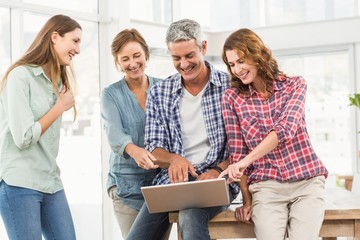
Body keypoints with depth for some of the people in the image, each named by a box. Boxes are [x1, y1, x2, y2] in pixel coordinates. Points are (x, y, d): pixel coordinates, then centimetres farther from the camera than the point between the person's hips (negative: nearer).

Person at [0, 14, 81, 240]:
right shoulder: (21, 75, -10)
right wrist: (61, 107, -7)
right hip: (19, 184, -7)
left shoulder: (58, 81, 15)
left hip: (51, 183, 8)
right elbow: (23, 137, -16)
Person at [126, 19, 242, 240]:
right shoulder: (159, 94, 10)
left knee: (190, 218, -35)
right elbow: (153, 148, 9)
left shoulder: (231, 86, 1)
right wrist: (173, 159, -14)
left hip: (217, 181, -3)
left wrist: (219, 170, -16)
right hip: (173, 180, 3)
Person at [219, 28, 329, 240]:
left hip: (307, 181, 0)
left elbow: (286, 129, -14)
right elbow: (237, 152, 5)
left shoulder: (295, 85, 3)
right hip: (266, 185, 0)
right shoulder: (232, 97, 5)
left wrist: (246, 161, -25)